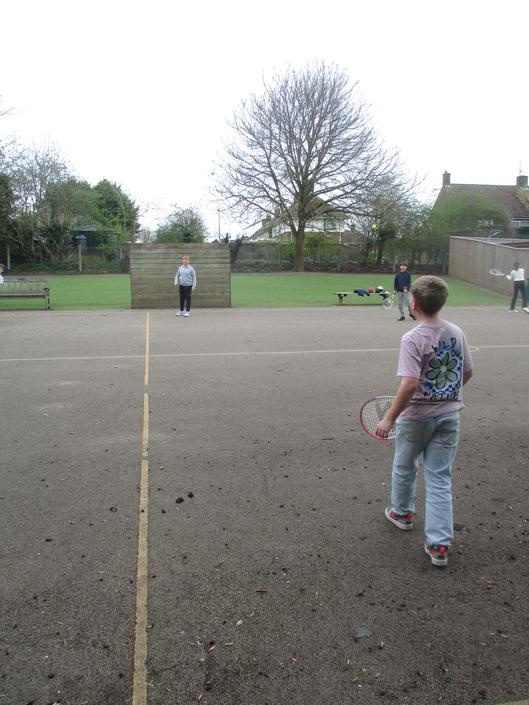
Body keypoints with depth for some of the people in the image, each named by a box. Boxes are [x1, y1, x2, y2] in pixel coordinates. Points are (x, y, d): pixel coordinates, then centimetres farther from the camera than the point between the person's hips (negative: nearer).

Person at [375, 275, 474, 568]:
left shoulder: (413, 339, -20)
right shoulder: (457, 333, -1)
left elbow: (410, 384, -26)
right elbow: (467, 373, 10)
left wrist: (389, 418, -18)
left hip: (417, 416, -5)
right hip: (449, 415, 5)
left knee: (404, 468, 21)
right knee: (440, 480, 9)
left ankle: (402, 513, 44)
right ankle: (439, 543, 9)